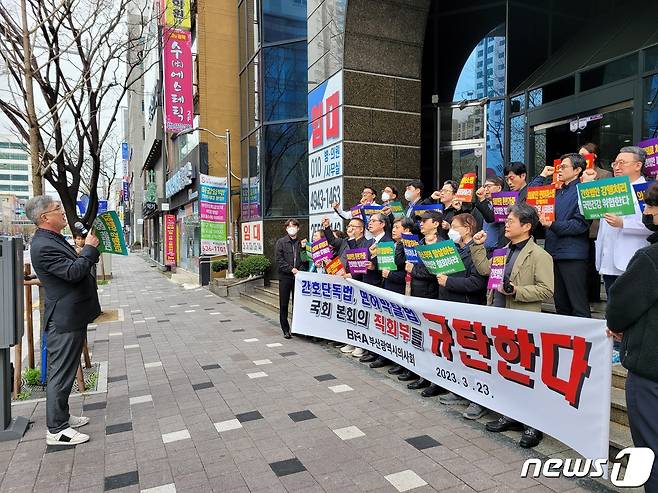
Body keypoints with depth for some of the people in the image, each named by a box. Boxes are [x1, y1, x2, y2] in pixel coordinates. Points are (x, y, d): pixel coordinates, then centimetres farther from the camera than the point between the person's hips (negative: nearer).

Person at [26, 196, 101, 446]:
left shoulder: (53, 239, 12)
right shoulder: (43, 246, -21)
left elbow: (77, 266, 20)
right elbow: (73, 272, -27)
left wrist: (91, 249, 7)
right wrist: (89, 248, -16)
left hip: (72, 318, 11)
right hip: (64, 321, -11)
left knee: (65, 371, 20)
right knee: (61, 374, -1)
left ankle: (62, 416, 34)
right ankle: (56, 430, 11)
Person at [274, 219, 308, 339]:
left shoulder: (301, 243, 11)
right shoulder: (281, 242, 4)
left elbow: (305, 260, 8)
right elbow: (279, 260, -5)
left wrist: (300, 270, -9)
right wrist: (291, 269, -13)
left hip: (298, 276, 2)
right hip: (285, 276, -2)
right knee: (284, 304, 3)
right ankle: (285, 329, 12)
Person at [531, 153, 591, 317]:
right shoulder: (557, 192, 17)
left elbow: (580, 224, -17)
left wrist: (553, 225, -25)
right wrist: (542, 176, 13)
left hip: (572, 256, -8)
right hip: (554, 252, 8)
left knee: (578, 306, -3)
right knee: (560, 304, 16)